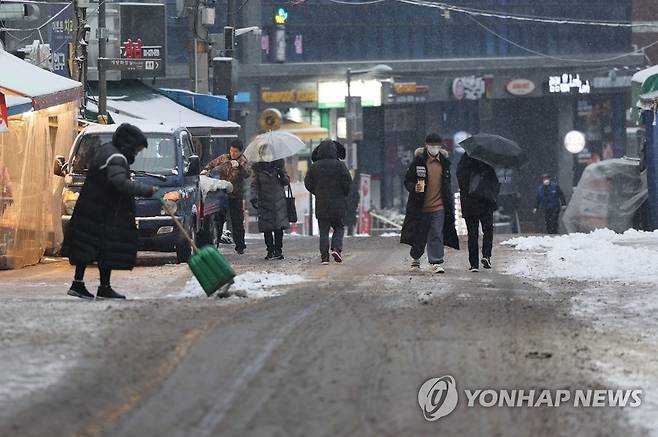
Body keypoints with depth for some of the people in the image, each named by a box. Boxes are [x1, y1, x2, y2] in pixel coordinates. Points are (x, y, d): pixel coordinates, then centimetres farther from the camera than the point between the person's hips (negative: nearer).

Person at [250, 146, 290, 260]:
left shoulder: (279, 163, 7)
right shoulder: (257, 167, 5)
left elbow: (287, 182, 11)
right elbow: (254, 184, 4)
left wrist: (282, 174, -10)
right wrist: (254, 198, -9)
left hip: (279, 200, 0)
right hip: (264, 201, 0)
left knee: (279, 227, -4)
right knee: (267, 229, -4)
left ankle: (278, 250, 4)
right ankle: (270, 251, 3)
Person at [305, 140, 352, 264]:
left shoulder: (314, 167, 2)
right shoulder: (339, 165, -6)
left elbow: (308, 183, 5)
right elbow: (348, 182, -7)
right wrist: (344, 194, 10)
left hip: (321, 205, 2)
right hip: (338, 205, -2)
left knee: (323, 231, 5)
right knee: (339, 228, 12)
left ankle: (324, 256, -1)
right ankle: (336, 248, -9)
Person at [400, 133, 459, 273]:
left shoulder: (444, 162, 9)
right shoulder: (418, 162, -3)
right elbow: (407, 181, -1)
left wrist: (449, 202, 17)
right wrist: (414, 187, -22)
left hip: (439, 206, 2)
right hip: (421, 207, -2)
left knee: (437, 236, -4)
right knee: (420, 236, 8)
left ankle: (436, 263, -3)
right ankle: (415, 258, 30)